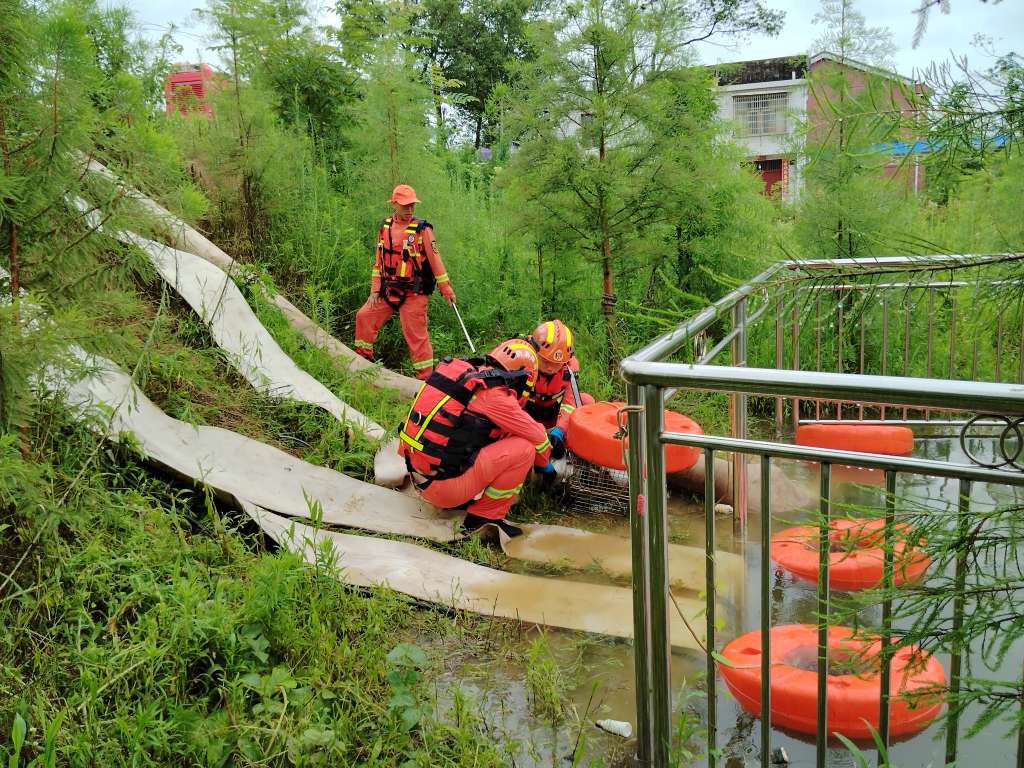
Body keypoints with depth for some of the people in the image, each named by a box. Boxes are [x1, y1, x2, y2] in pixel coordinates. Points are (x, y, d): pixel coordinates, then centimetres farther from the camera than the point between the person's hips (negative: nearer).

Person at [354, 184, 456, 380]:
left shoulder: (422, 229, -8)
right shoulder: (384, 227, 7)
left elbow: (435, 260, -7)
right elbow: (379, 261, 11)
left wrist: (446, 289, -7)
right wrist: (375, 290, 6)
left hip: (414, 293, -5)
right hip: (388, 290, 6)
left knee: (416, 335, -5)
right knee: (364, 317, 9)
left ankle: (426, 376, 5)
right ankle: (363, 358, 27)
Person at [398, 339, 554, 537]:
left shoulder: (468, 374, 9)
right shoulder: (493, 394, -14)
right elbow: (538, 437, -4)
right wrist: (545, 466, 15)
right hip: (443, 486, -9)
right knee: (524, 449, -9)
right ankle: (487, 515, 1)